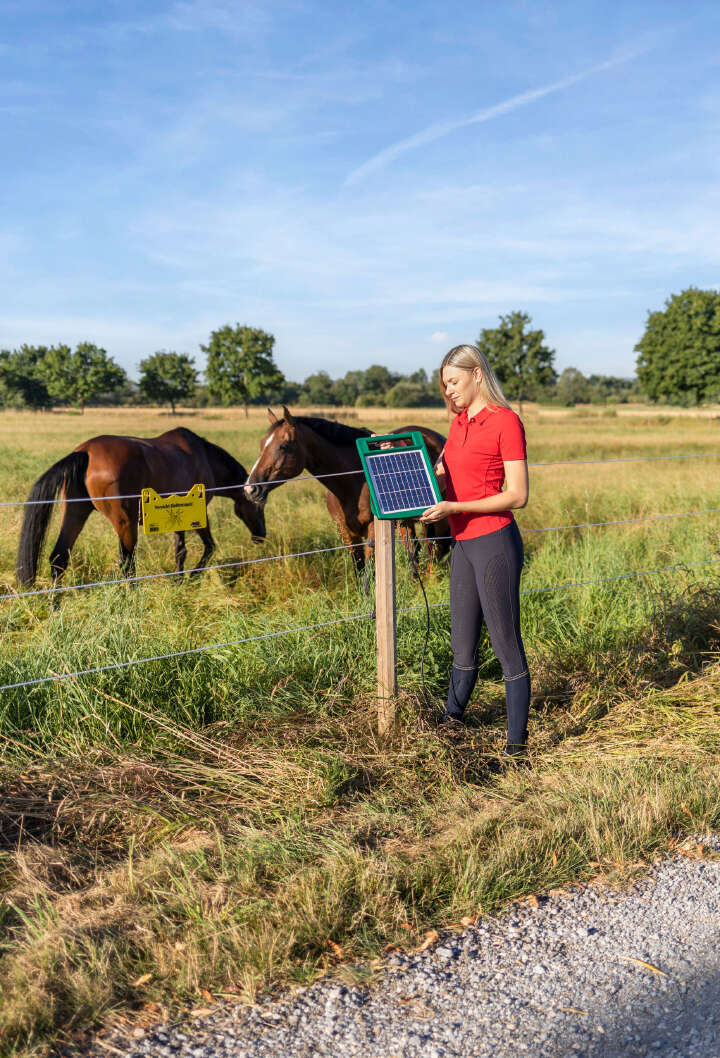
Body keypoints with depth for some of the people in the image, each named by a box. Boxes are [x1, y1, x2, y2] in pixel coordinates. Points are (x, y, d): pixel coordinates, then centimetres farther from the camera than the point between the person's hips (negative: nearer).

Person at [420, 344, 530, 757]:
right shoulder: (460, 422, 12)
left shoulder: (506, 421, -12)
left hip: (494, 543, -8)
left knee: (507, 645, 0)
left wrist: (454, 508, -21)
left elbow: (517, 495, -16)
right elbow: (442, 472, 24)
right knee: (463, 644, 20)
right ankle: (452, 720, 35)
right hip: (464, 544, 8)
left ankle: (517, 742, 10)